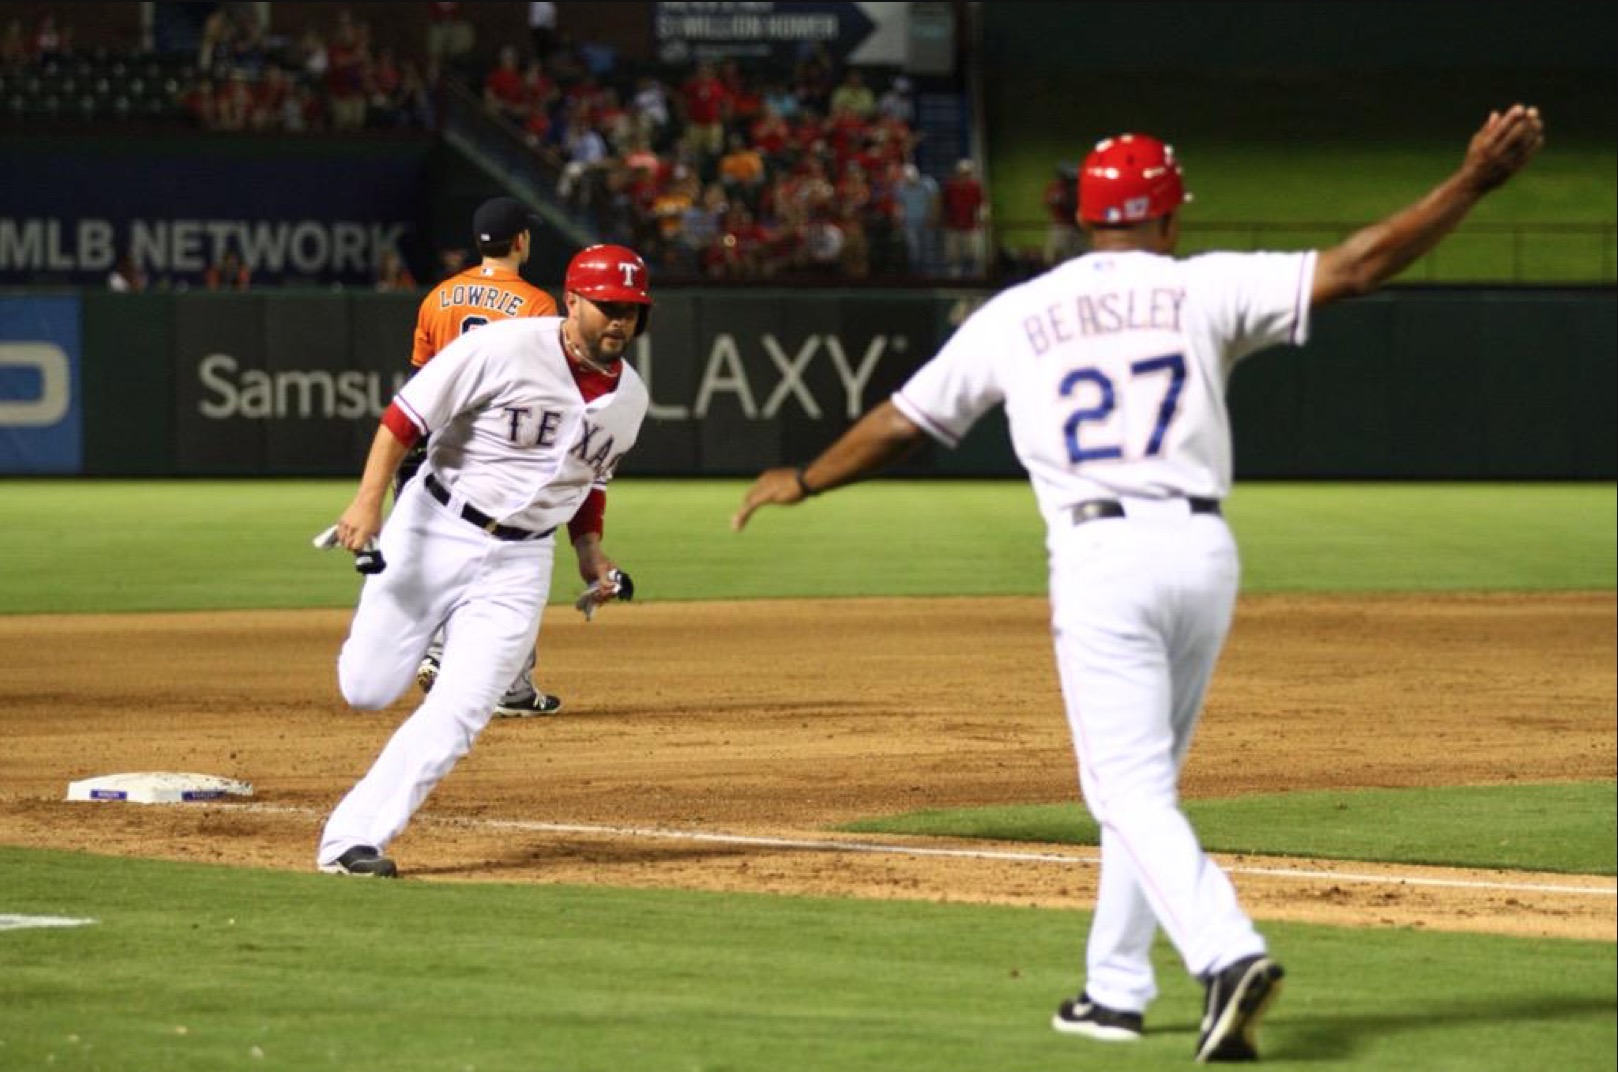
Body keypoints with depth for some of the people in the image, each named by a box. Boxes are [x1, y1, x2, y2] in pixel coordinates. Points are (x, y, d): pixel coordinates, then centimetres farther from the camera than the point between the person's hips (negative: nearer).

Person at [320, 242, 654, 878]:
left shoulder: (630, 398, 4)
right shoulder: (504, 349, -17)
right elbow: (405, 416, -15)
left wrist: (590, 552, 5)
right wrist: (369, 498, -26)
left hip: (517, 563, 4)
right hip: (434, 532, -4)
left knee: (459, 712, -10)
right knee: (367, 690, 0)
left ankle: (353, 840, -7)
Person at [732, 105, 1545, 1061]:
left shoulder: (1013, 318, 8)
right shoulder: (1204, 290, 7)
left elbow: (902, 421, 17)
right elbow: (1355, 266, -1)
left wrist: (801, 482, 33)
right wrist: (1477, 180, 3)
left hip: (1102, 560, -3)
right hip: (1205, 552, 3)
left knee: (1132, 789, -7)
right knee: (1144, 780, 18)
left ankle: (1229, 953, -29)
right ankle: (1117, 989, 22)